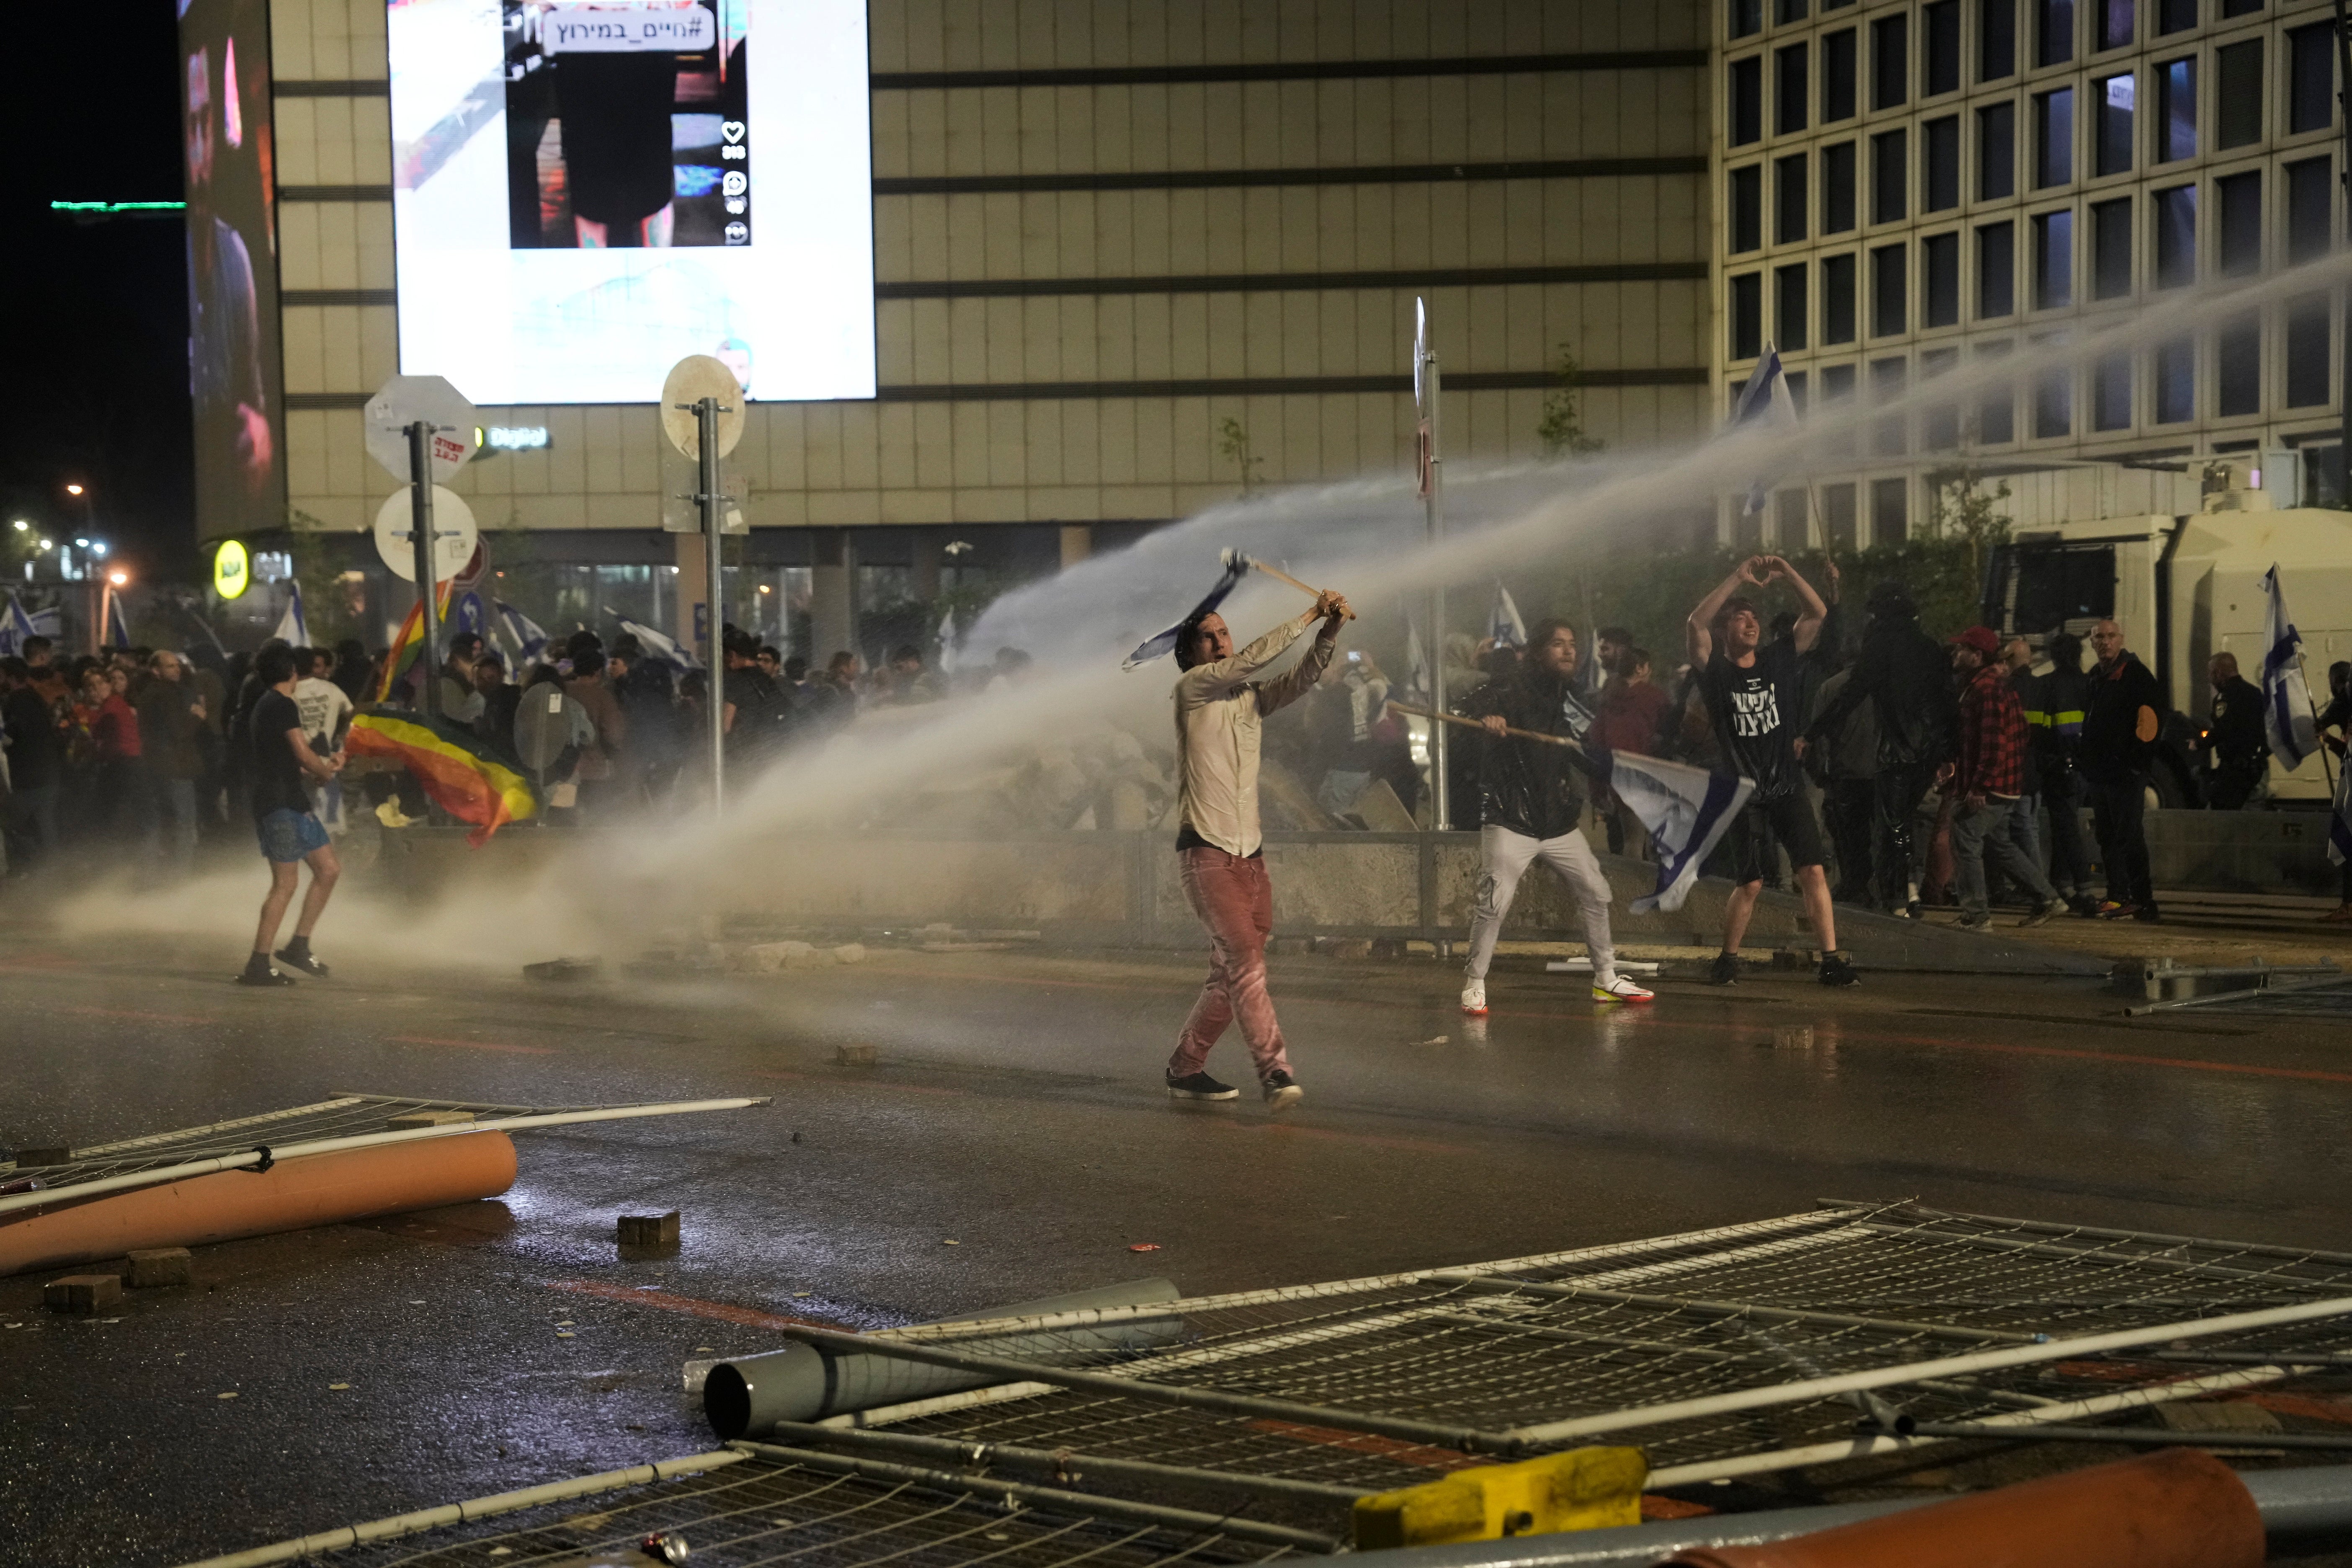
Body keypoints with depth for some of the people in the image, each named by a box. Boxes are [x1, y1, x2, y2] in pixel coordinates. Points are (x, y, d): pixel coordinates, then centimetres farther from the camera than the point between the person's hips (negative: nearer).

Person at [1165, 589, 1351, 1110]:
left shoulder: (1254, 699, 17)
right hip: (1206, 852, -7)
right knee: (1245, 956, -19)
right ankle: (1274, 1071, -27)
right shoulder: (1190, 689, 0)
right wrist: (1307, 617, -15)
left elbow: (1304, 675, 1)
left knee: (1231, 974, 9)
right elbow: (1250, 661, -15)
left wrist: (1331, 630, -16)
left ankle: (1186, 1067, 23)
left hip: (1251, 854, 7)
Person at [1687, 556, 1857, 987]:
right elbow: (1695, 625, -20)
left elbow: (1817, 615, 1)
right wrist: (1738, 579, -23)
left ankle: (1831, 960, -5)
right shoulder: (1716, 672, -2)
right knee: (1750, 884, -2)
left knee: (1812, 872, -7)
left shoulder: (1779, 660, 7)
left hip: (1786, 786, 3)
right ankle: (1728, 958, 18)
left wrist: (1787, 574, -13)